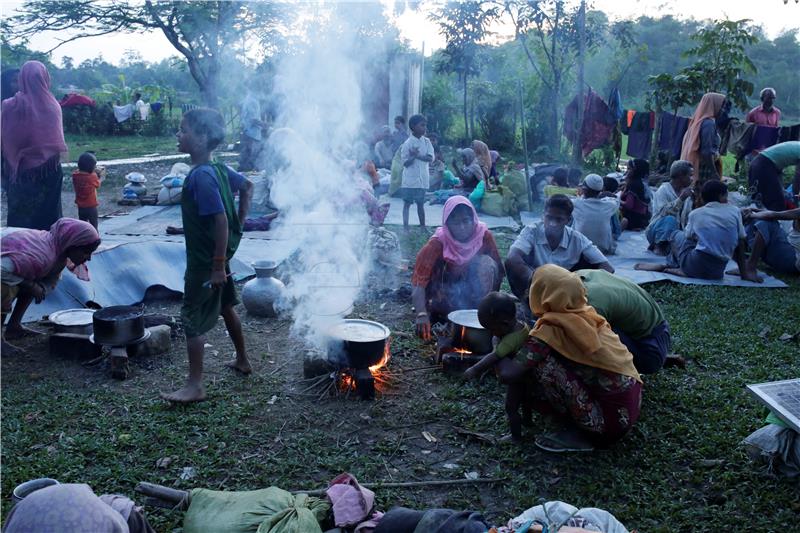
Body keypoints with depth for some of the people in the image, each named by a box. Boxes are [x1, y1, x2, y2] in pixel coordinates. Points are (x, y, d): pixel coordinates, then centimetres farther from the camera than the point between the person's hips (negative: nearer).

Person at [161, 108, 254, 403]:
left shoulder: (201, 176, -24)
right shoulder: (218, 169, 3)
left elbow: (221, 220, -28)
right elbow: (247, 186, 18)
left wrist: (218, 265, -25)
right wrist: (240, 222, 15)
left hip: (204, 261, -9)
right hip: (217, 256, 9)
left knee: (192, 319, -3)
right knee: (226, 306, 22)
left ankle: (195, 386, 1)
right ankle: (242, 360, 37)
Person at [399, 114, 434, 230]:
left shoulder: (426, 141, 4)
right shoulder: (408, 143, -9)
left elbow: (430, 158, -6)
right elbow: (405, 163, -9)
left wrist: (418, 155, -19)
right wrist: (413, 156, -27)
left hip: (422, 178, 4)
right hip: (410, 179, -4)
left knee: (420, 203, 13)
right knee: (407, 203, 0)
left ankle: (423, 227, 22)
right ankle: (405, 227, 2)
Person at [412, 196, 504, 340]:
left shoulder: (484, 235, -18)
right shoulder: (438, 242, -24)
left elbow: (498, 271, -7)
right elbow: (419, 279, -32)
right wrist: (422, 314, -45)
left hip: (474, 289, 1)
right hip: (447, 291, -1)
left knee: (487, 262, -25)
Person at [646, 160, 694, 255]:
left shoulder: (684, 191, 8)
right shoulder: (663, 190, -12)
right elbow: (663, 212, -29)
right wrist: (681, 199, -29)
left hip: (674, 232, 7)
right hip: (657, 230, -7)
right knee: (670, 219, -35)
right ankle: (658, 246, -15)